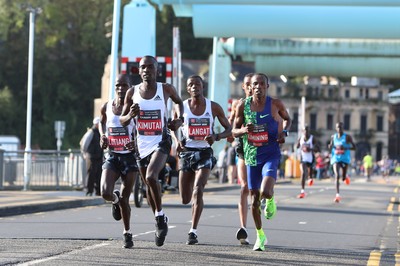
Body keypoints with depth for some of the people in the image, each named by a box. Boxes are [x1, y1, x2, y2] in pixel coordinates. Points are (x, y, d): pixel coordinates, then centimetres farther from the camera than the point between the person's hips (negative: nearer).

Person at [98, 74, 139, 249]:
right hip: (112, 156, 2)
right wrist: (103, 136, 2)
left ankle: (127, 233, 21)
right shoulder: (106, 107, 1)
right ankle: (116, 199, 22)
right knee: (105, 193, -17)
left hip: (130, 157, -2)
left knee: (125, 198, 2)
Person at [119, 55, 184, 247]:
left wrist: (179, 118, 0)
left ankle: (160, 216, -8)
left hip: (161, 142, -4)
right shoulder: (132, 93, 0)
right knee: (148, 186, 12)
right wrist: (130, 115, -15)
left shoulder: (166, 89, -4)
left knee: (151, 177, -26)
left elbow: (178, 101, 18)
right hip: (142, 144, 4)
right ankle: (160, 221, 32)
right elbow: (122, 120, 7)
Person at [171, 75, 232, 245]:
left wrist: (216, 137, -15)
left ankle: (193, 231, -12)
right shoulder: (182, 107, -1)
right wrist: (177, 141, -5)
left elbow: (228, 129, 6)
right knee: (185, 199, 5)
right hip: (187, 153, 2)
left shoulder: (214, 107, -2)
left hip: (205, 153, -2)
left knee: (198, 191, -20)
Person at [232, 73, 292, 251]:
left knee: (265, 192, -25)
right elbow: (234, 131, 6)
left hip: (271, 154, -2)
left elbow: (287, 119, 15)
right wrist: (244, 130, -16)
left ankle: (271, 200, 14)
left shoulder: (275, 104, -5)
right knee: (254, 199, 7)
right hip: (251, 155, 2)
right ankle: (260, 236, 25)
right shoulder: (243, 106, -2)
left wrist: (284, 131, -5)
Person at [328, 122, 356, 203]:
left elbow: (354, 147, -3)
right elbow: (331, 147, 20)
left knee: (343, 178, 4)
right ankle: (337, 195, -20)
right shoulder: (333, 137, 8)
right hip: (335, 158, 1)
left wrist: (345, 148, -19)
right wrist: (330, 147, -5)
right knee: (337, 175, -17)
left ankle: (346, 176, 44)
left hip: (345, 158, -1)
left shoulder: (347, 137, -3)